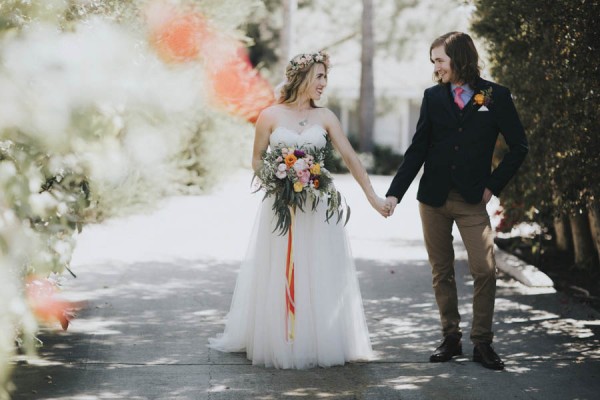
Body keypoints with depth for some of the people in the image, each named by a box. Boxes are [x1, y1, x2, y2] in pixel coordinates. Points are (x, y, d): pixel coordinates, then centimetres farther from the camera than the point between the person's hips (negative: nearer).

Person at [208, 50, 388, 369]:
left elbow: (350, 158, 2)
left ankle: (320, 342, 15)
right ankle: (278, 343, 16)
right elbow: (257, 159, 7)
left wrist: (373, 196, -3)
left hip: (317, 209, 2)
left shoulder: (324, 117, 4)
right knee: (278, 278, 4)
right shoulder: (271, 115, 0)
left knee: (318, 277, 4)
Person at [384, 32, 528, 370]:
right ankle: (451, 338, 17)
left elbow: (519, 147, 2)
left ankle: (482, 342, 3)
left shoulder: (496, 96, -2)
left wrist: (493, 186, -3)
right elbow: (417, 150, 5)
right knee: (442, 271, 7)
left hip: (472, 201, -3)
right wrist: (395, 193, -2)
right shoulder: (433, 97, 5)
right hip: (434, 198, 3)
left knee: (485, 270, -9)